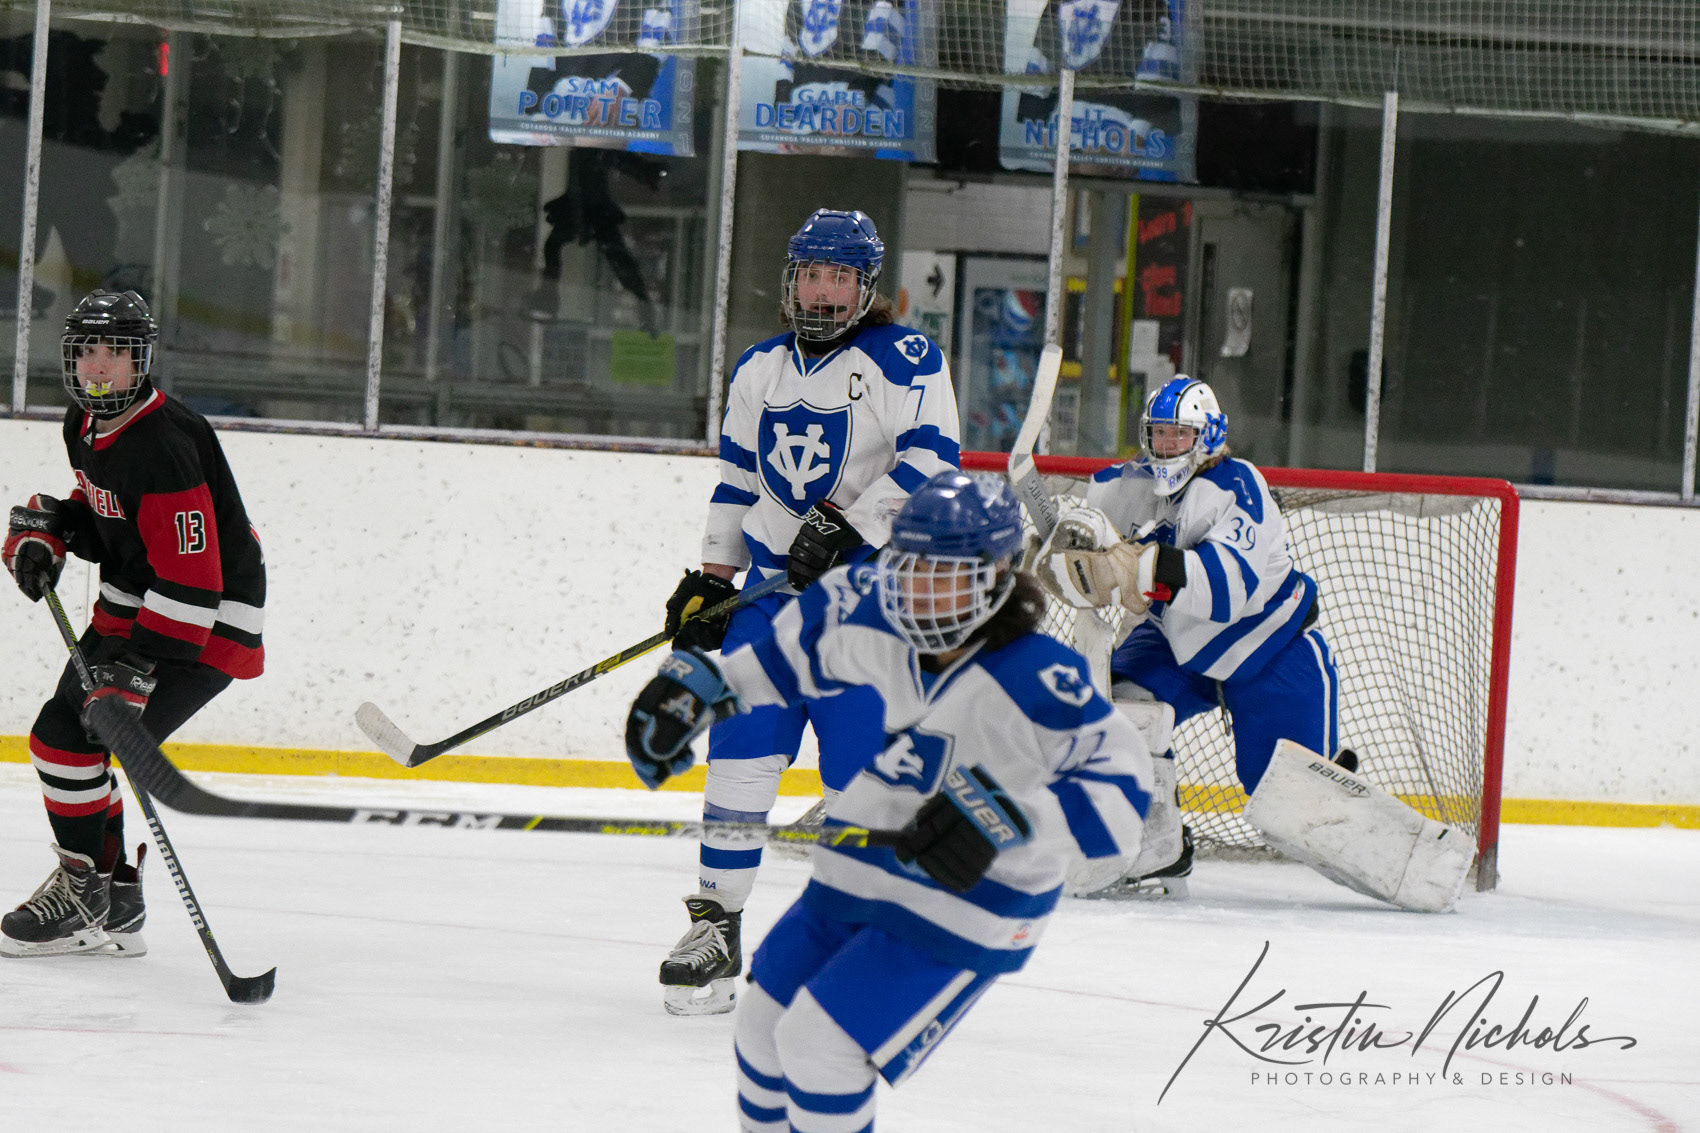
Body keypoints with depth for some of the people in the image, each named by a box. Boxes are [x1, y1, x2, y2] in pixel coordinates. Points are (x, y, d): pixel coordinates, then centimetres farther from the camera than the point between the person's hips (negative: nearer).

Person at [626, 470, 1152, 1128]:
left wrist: (1009, 817, -40)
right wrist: (701, 683, 8)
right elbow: (812, 629, 10)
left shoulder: (1038, 683, -30)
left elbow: (1119, 787, -30)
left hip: (967, 906, -7)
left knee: (820, 1043, -15)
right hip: (864, 867, 7)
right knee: (766, 1020, 15)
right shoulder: (877, 620, -12)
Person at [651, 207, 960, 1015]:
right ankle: (716, 925, 4)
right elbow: (736, 478, 21)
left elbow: (930, 461, -15)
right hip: (772, 583, 5)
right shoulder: (759, 370, 14)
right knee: (740, 749, -2)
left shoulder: (906, 361, -5)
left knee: (861, 763, -9)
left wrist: (846, 527, -21)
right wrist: (711, 578, 15)